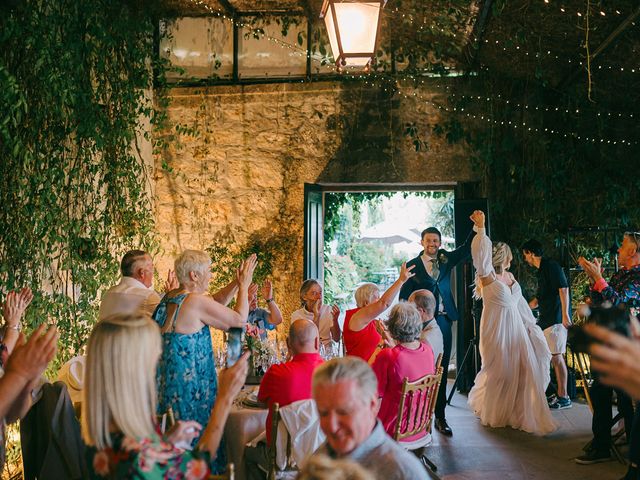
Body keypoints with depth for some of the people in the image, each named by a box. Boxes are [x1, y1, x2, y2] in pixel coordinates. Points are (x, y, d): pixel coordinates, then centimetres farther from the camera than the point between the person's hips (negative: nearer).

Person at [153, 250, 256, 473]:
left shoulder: (170, 299, 7)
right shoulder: (196, 301, -17)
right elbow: (240, 319, -10)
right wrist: (244, 285, 2)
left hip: (166, 384, 9)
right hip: (190, 389, -9)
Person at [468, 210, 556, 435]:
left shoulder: (510, 276, 10)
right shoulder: (487, 276, -12)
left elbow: (520, 302, 18)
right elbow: (481, 255, -31)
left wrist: (532, 326, 18)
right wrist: (480, 228, -36)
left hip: (515, 328, 7)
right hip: (497, 330, -7)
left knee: (523, 370, 4)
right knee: (500, 372, 3)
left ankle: (519, 413, 17)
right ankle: (494, 414, 25)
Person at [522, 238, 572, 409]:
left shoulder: (551, 265, -8)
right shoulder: (541, 271, 20)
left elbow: (563, 288, -17)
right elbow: (539, 298, 30)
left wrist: (565, 314, -22)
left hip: (556, 319, -9)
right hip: (546, 319, 9)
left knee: (556, 357, -9)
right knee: (554, 358, 10)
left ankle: (564, 398, -5)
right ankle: (559, 394, 15)